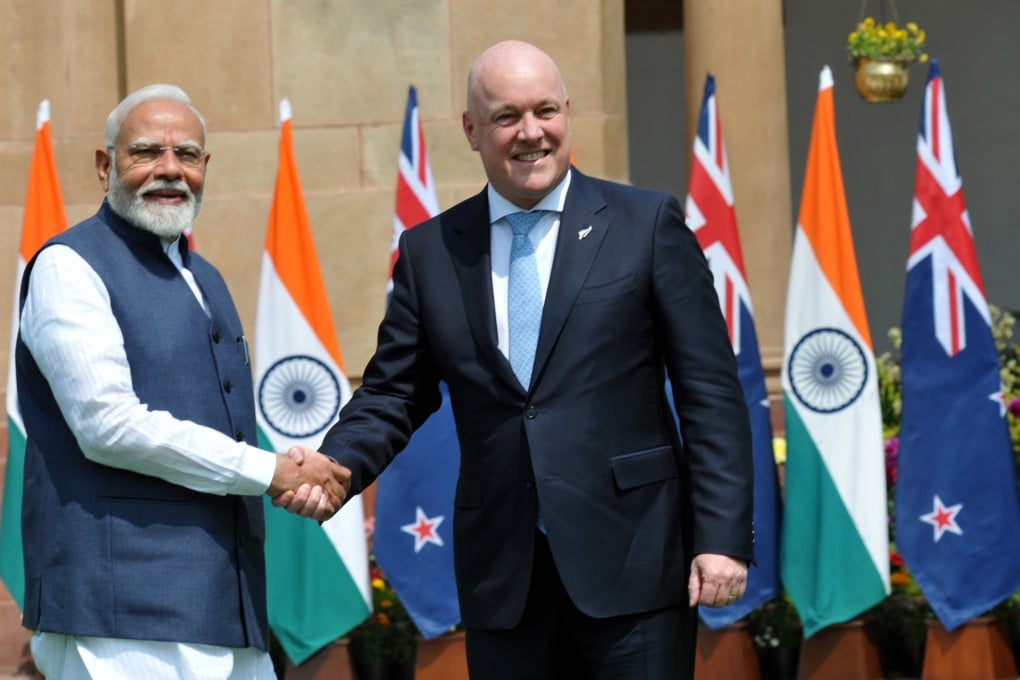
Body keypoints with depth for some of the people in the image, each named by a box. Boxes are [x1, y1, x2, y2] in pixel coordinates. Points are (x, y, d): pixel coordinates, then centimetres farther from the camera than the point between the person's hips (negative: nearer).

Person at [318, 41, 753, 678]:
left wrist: (723, 535, -9)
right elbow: (393, 394, 12)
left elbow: (711, 393, -1)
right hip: (502, 578, 3)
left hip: (631, 564, -3)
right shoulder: (430, 250, 10)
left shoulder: (648, 223, 2)